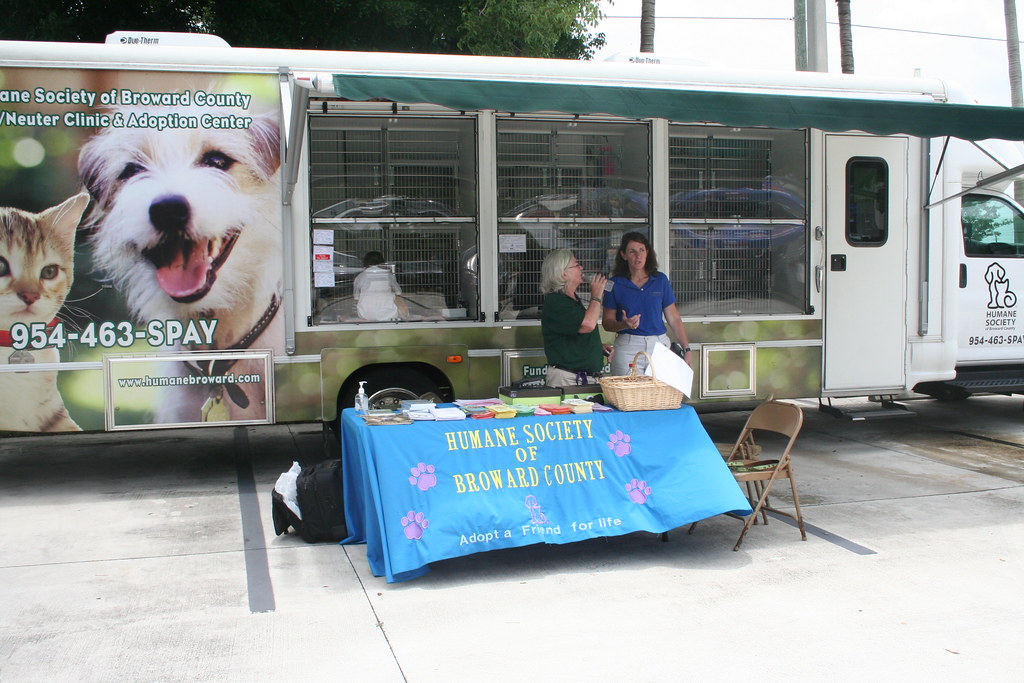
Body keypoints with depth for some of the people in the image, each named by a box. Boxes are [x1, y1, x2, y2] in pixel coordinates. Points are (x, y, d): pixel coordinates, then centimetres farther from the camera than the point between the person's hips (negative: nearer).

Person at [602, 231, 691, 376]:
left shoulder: (661, 280, 7)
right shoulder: (615, 284, 2)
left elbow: (673, 319, 8)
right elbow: (607, 322, 3)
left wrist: (686, 349, 3)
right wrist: (624, 324, -17)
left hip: (659, 346, 2)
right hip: (627, 349, -2)